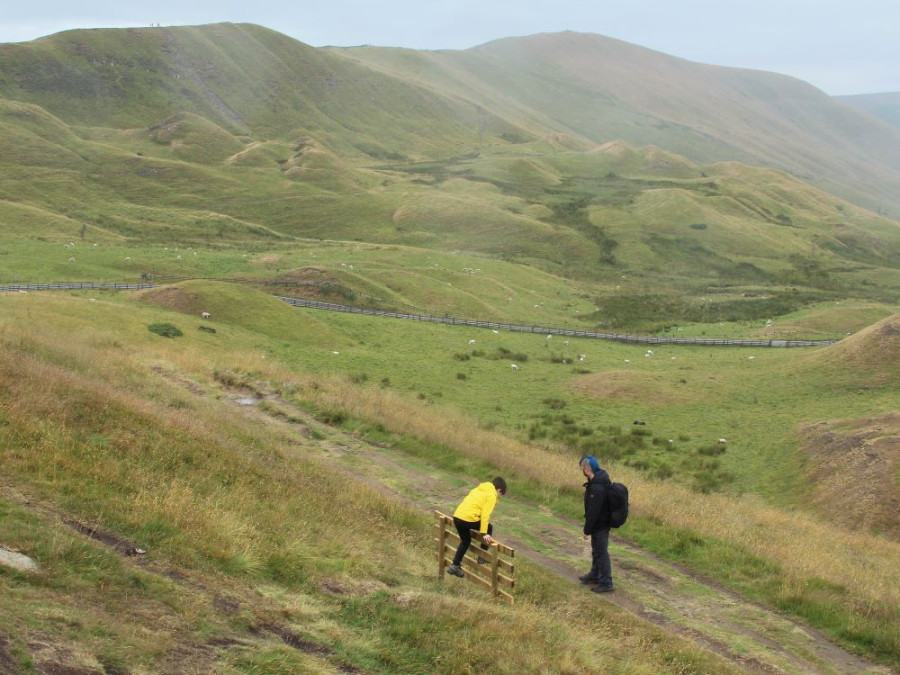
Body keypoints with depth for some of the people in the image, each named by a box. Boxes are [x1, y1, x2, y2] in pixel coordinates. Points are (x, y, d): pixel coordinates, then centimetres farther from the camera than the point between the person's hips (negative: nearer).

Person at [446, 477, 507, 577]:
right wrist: (484, 533, -12)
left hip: (457, 516, 7)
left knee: (465, 541, 27)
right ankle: (482, 557, 20)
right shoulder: (492, 495, 0)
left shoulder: (478, 489, 25)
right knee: (489, 528, 18)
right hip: (469, 519, -7)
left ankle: (455, 566, 23)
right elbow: (485, 514, -10)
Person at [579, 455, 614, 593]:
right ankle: (595, 575, 41)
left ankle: (606, 582, 11)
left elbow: (593, 511, -27)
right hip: (602, 523, 10)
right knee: (596, 550, 24)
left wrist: (587, 530, -20)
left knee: (601, 552, 1)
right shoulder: (601, 479, 1)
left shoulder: (596, 488, -31)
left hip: (600, 525, -10)